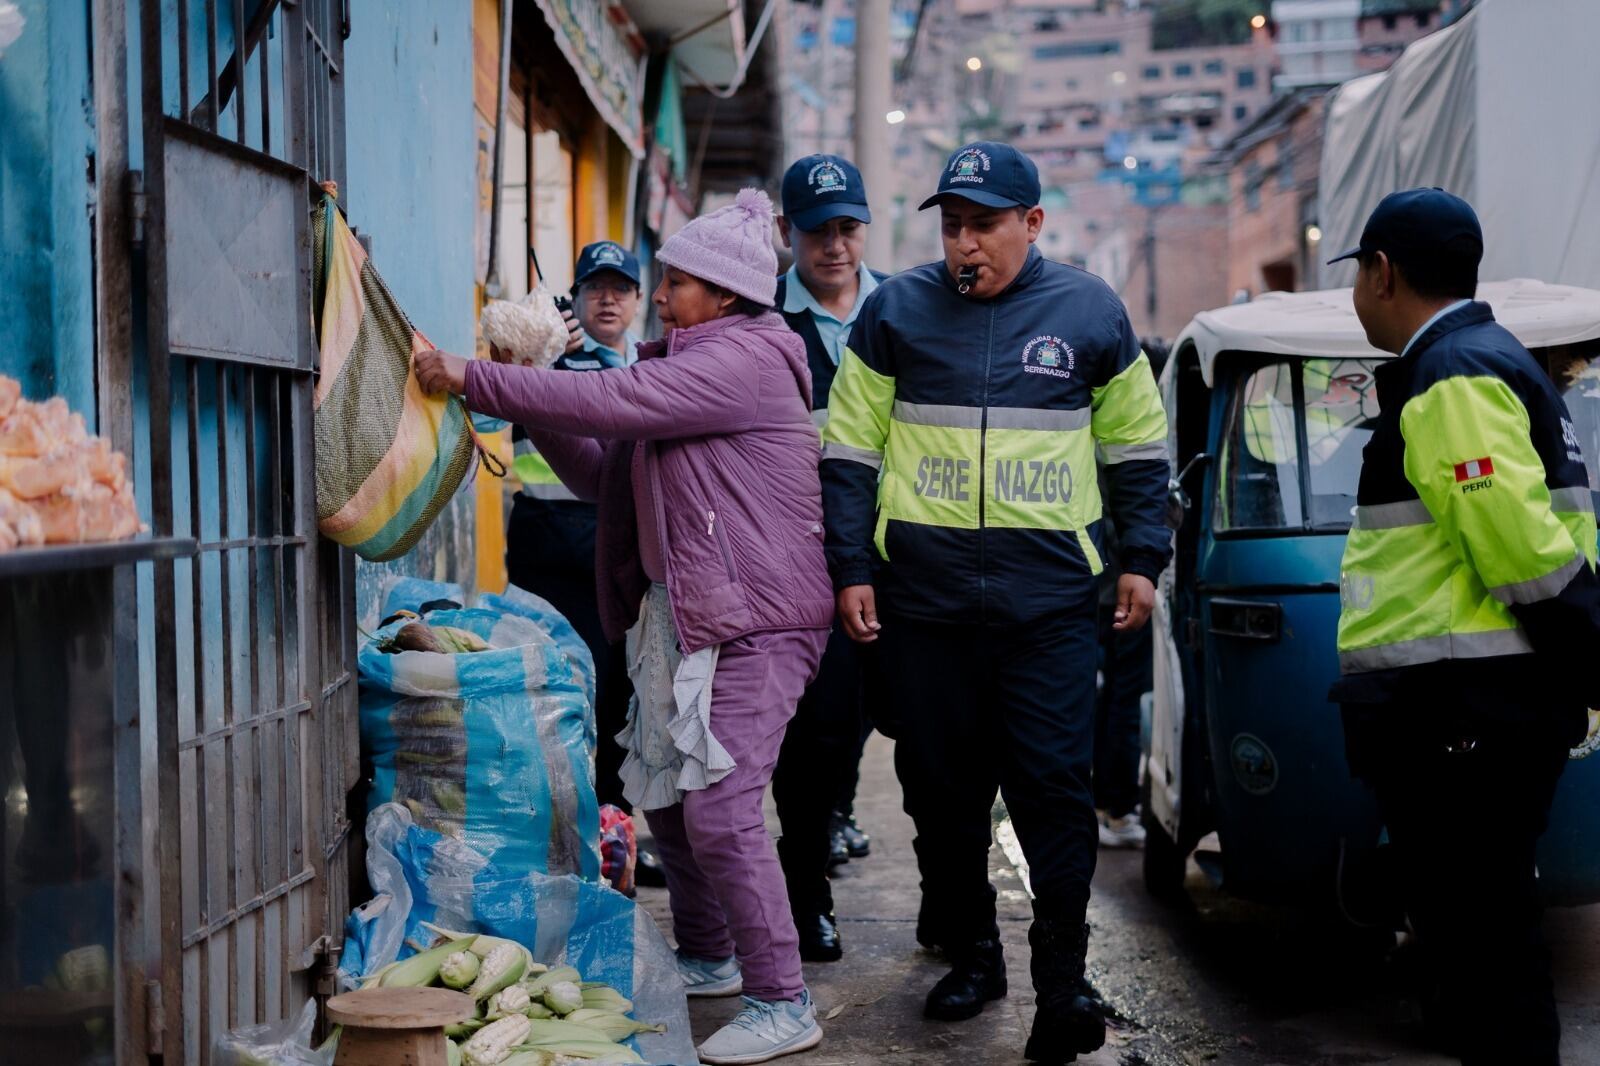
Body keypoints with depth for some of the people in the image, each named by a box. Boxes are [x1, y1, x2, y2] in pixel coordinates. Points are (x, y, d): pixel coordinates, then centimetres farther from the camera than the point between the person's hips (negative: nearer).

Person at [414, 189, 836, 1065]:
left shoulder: (744, 359, -13)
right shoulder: (684, 365, 18)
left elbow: (605, 400, -23)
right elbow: (604, 474, 16)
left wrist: (471, 379, -19)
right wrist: (528, 407, 3)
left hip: (754, 620, -10)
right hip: (679, 614, 10)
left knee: (719, 806, -14)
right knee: (661, 792, 15)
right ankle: (709, 960, 33)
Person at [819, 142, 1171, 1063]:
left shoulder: (1090, 312, 4)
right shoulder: (896, 311, 4)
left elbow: (1139, 445, 13)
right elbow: (850, 449, 7)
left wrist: (1143, 559, 8)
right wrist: (852, 567, 2)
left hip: (1050, 597, -1)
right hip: (922, 596, 1)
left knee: (1055, 781, -5)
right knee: (942, 785, 9)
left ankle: (1063, 975, 5)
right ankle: (972, 952, 25)